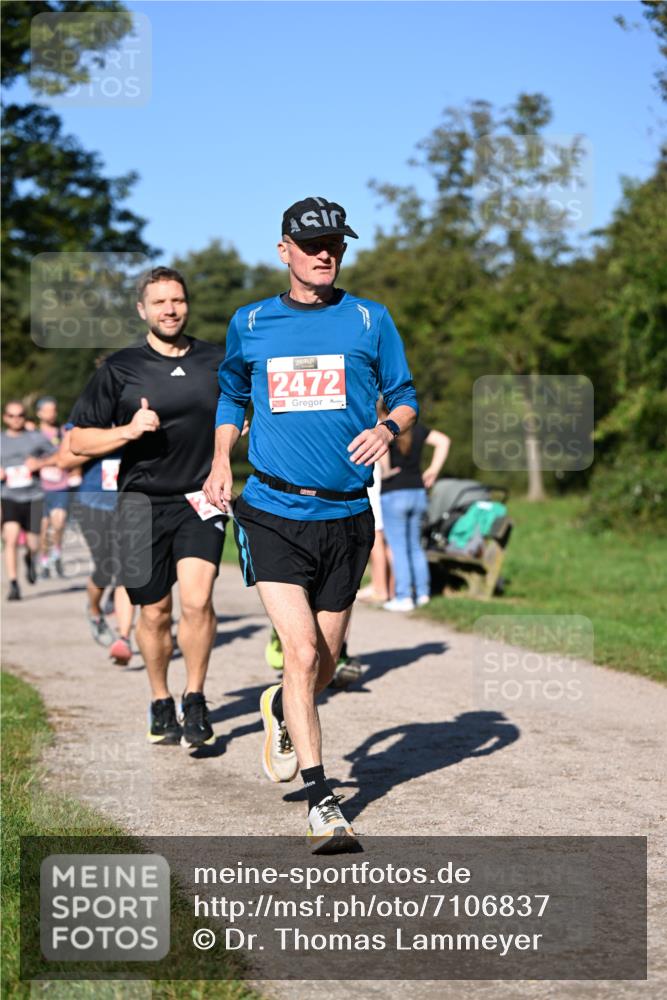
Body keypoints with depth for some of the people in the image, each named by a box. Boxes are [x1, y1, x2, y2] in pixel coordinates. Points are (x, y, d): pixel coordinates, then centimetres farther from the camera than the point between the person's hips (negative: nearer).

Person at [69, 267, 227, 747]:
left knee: (197, 599, -17)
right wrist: (128, 431, -13)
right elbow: (78, 440, 3)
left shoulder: (218, 362, 7)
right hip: (144, 502, 0)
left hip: (201, 499, 0)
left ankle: (195, 700, 1)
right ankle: (161, 703, 29)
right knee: (155, 613, 7)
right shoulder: (120, 369, 2)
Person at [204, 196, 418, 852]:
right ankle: (321, 801, -8)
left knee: (326, 662, 11)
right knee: (302, 652, -15)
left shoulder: (369, 320, 5)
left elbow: (405, 398, 10)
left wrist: (389, 429, -11)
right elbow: (231, 394, 23)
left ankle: (281, 712, 46)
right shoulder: (250, 324, 8)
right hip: (271, 513, -1)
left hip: (345, 514, 2)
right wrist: (220, 464, 11)